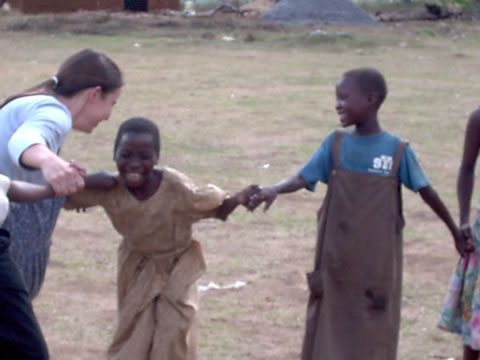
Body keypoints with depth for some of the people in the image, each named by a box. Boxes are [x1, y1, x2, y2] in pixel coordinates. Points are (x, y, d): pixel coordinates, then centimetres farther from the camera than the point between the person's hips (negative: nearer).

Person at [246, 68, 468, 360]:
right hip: (337, 262, 2)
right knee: (330, 334, 8)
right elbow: (303, 178, -9)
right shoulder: (335, 144, -1)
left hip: (377, 264, -2)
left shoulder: (398, 150, -7)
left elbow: (427, 192, 2)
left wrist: (456, 232, 11)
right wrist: (274, 189, -31)